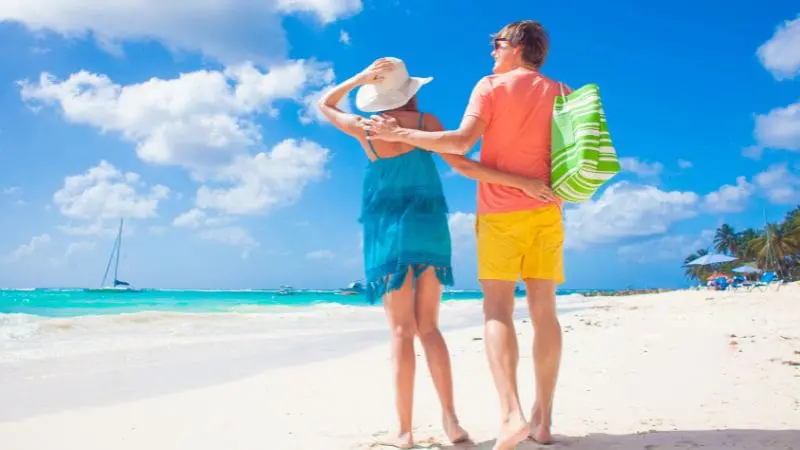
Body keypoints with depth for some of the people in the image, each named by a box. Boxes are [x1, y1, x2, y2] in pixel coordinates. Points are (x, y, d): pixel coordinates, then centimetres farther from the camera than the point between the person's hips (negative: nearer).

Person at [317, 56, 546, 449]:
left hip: (388, 232, -1)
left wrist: (360, 77, 8)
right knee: (429, 328, 9)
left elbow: (323, 105, 19)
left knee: (402, 331, -1)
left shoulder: (363, 128, 0)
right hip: (429, 228, 1)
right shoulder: (426, 121, 0)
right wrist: (519, 180, -9)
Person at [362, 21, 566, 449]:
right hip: (546, 212, 4)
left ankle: (511, 414, -19)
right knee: (544, 311, 4)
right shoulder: (563, 94, 13)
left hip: (501, 213, -4)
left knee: (497, 310, -6)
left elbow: (461, 142, -15)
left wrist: (399, 133, -11)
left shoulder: (491, 86, -1)